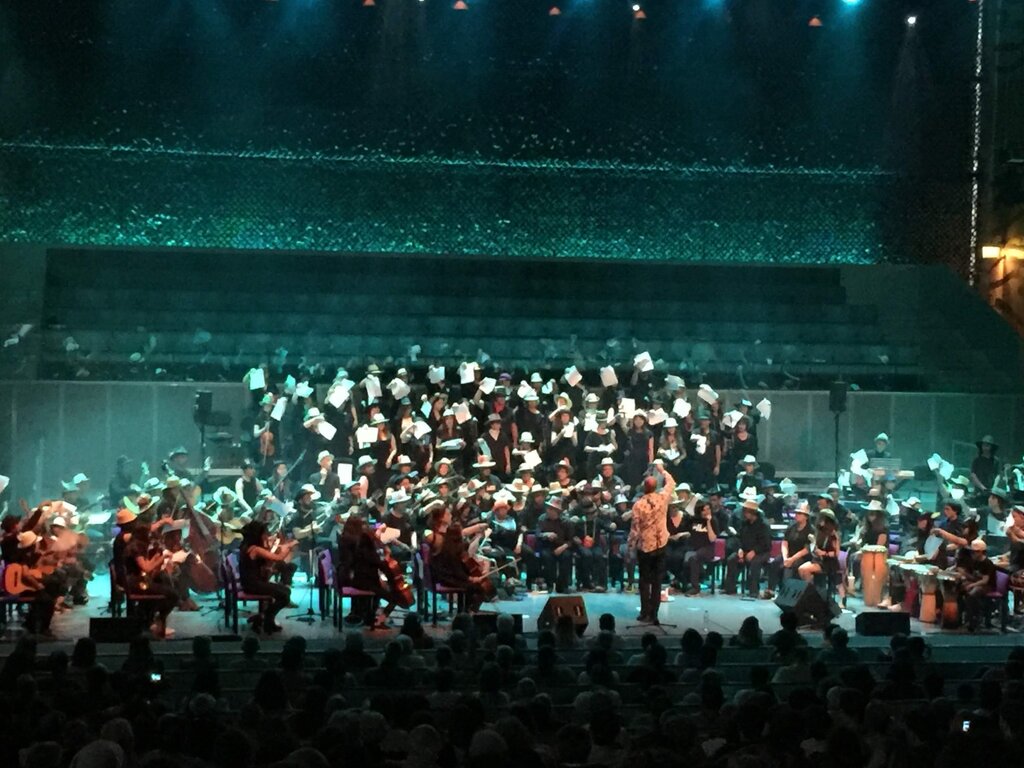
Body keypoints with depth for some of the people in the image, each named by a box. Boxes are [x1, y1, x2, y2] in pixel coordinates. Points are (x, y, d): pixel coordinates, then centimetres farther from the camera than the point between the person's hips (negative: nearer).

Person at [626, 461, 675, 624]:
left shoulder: (638, 504, -14)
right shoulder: (662, 498, -8)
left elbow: (635, 528, -10)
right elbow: (671, 483, 13)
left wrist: (631, 545, 4)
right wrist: (662, 469, 26)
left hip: (644, 546, -2)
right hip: (661, 544, 2)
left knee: (645, 580, 9)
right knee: (657, 581, 7)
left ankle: (646, 613, 6)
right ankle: (653, 614, 6)